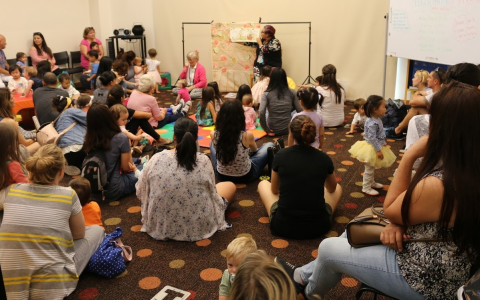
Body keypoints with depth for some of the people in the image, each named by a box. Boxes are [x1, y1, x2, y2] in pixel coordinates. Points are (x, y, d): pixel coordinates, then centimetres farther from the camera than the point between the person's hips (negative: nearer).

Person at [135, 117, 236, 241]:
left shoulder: (157, 159, -14)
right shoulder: (203, 161, -18)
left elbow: (140, 192, -1)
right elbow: (212, 194, -6)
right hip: (198, 227, -4)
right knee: (230, 185, 16)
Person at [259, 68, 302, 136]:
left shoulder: (267, 94, -7)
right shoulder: (291, 92, -1)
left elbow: (261, 112, -20)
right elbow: (300, 111, 1)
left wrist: (267, 130, -12)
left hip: (273, 131, 0)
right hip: (288, 130, 1)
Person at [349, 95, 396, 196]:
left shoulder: (377, 120, 1)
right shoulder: (372, 123, -30)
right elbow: (372, 138, -29)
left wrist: (383, 143, 19)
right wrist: (378, 150, -26)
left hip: (377, 146, 10)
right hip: (372, 148, -10)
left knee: (372, 168, 26)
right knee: (369, 169, 5)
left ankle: (371, 182, 42)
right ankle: (366, 187, 17)